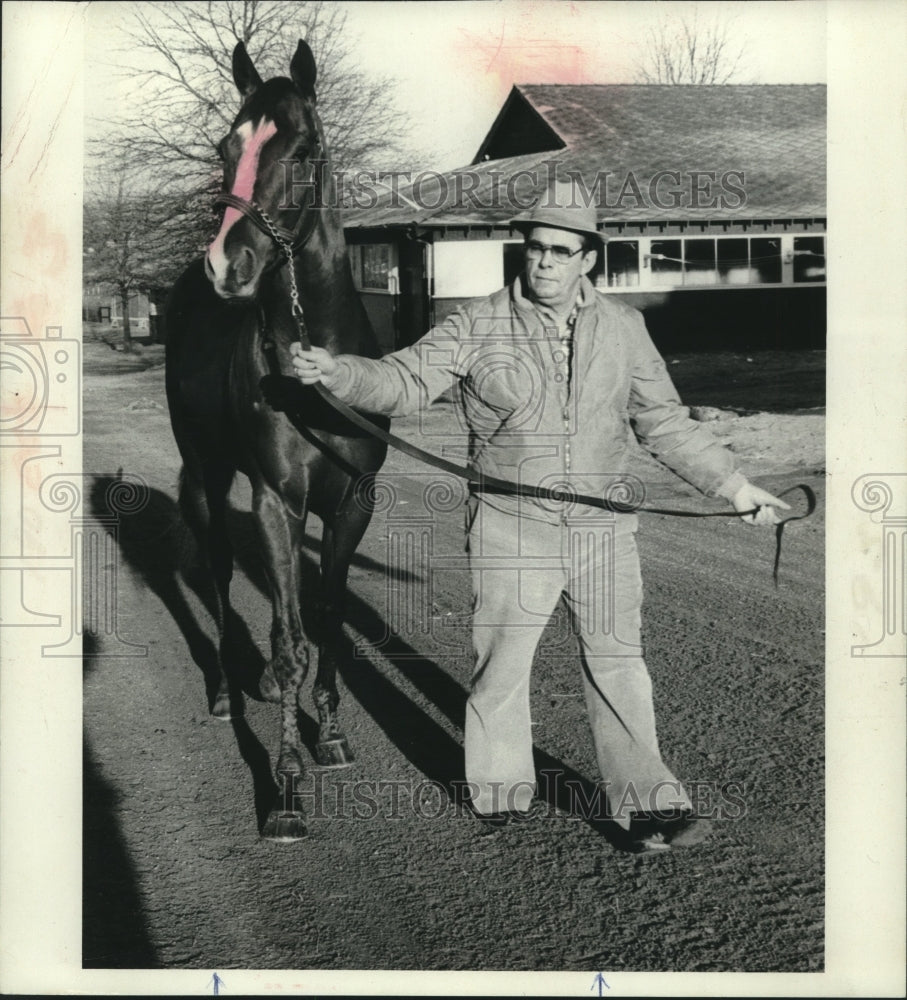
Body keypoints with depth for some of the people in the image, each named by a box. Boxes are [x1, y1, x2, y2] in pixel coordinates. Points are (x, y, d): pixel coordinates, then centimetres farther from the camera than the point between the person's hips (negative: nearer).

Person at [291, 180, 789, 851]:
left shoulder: (624, 328, 5)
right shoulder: (478, 327, -3)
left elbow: (665, 423, 11)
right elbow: (405, 382, -10)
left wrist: (733, 484, 8)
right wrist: (336, 371, -28)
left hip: (603, 528, 2)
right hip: (511, 530, -2)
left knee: (618, 662, 7)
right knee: (501, 662, 7)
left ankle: (644, 801, 16)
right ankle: (502, 790, 26)